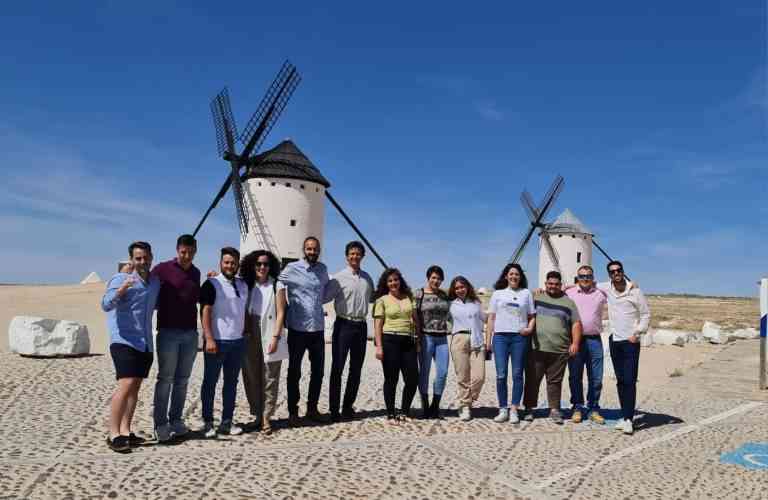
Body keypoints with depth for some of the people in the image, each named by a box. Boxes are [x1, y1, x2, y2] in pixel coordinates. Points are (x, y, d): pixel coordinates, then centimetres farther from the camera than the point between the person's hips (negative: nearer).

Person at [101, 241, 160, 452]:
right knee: (126, 385, -15)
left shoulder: (155, 282, 12)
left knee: (135, 388, 10)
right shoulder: (121, 279, -7)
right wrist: (122, 288, -38)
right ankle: (114, 435, -8)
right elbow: (106, 304, -20)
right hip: (124, 341, -7)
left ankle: (125, 431, 18)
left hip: (145, 343, 7)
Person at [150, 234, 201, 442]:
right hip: (168, 332, -5)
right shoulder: (162, 269, -4)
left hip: (190, 333, 5)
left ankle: (176, 420, 20)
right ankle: (160, 424, 8)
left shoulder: (195, 273, 12)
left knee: (182, 380, 10)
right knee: (165, 378, 0)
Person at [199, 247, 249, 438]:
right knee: (210, 382, 5)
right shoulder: (212, 284, -5)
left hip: (237, 341, 6)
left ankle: (227, 422, 18)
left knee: (232, 383, 10)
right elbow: (206, 312, -10)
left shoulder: (243, 285, 12)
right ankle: (208, 422, 15)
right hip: (216, 341, -5)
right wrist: (209, 339, -17)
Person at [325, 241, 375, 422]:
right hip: (344, 324, -5)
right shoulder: (339, 278, -4)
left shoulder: (367, 278, 12)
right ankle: (334, 409, 6)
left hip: (361, 325, 5)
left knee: (356, 369, 10)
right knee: (337, 368, -1)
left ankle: (348, 406, 23)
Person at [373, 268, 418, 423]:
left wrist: (418, 340, 10)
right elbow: (378, 325, -3)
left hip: (408, 341, 4)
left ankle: (404, 411, 22)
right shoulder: (382, 300, 2)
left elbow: (415, 319, 18)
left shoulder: (408, 297, 14)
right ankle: (391, 414, 15)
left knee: (413, 379, 4)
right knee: (391, 379, 2)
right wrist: (379, 346, -11)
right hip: (390, 341, -4)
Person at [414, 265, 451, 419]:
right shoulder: (419, 294, 0)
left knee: (442, 372, -1)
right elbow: (415, 317, -3)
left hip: (442, 338, 4)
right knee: (424, 371, 2)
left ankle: (435, 406, 14)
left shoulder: (444, 295, 12)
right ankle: (425, 406, 15)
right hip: (426, 337, -4)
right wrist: (418, 337, -9)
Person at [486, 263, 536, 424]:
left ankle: (514, 410, 9)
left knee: (517, 375, 2)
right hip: (500, 336, 0)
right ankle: (503, 409, 8)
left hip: (520, 337, 0)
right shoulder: (498, 294, 13)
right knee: (501, 375, -1)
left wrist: (530, 328, -8)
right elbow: (491, 318, 11)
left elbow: (532, 316, 13)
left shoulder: (526, 293, 12)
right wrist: (488, 340, 4)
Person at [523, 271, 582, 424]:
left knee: (555, 381, 6)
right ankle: (529, 409, 13)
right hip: (536, 348, 0)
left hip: (559, 350, 0)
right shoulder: (536, 298, 10)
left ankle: (554, 410, 16)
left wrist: (575, 343, -5)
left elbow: (576, 324, 8)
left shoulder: (568, 302, 11)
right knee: (532, 379, 3)